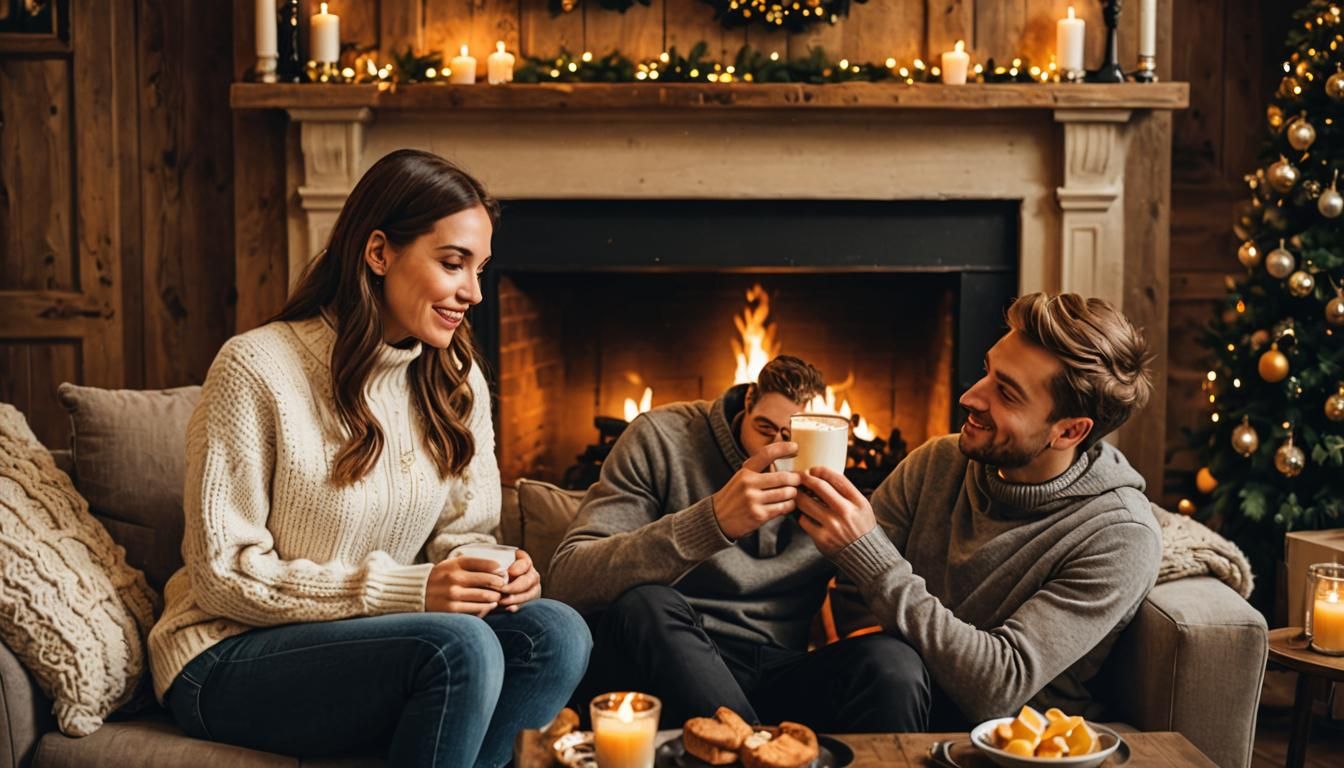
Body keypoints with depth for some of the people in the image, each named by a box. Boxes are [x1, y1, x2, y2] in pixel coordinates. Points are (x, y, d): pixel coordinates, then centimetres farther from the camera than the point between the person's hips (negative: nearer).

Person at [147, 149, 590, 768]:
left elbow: (464, 531, 10)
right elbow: (222, 576, -15)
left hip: (367, 640, 6)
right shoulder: (257, 370, -14)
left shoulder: (456, 382, 6)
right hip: (229, 661, -5)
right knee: (460, 646, -32)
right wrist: (404, 590, -24)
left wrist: (494, 573, -15)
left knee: (556, 633, -22)